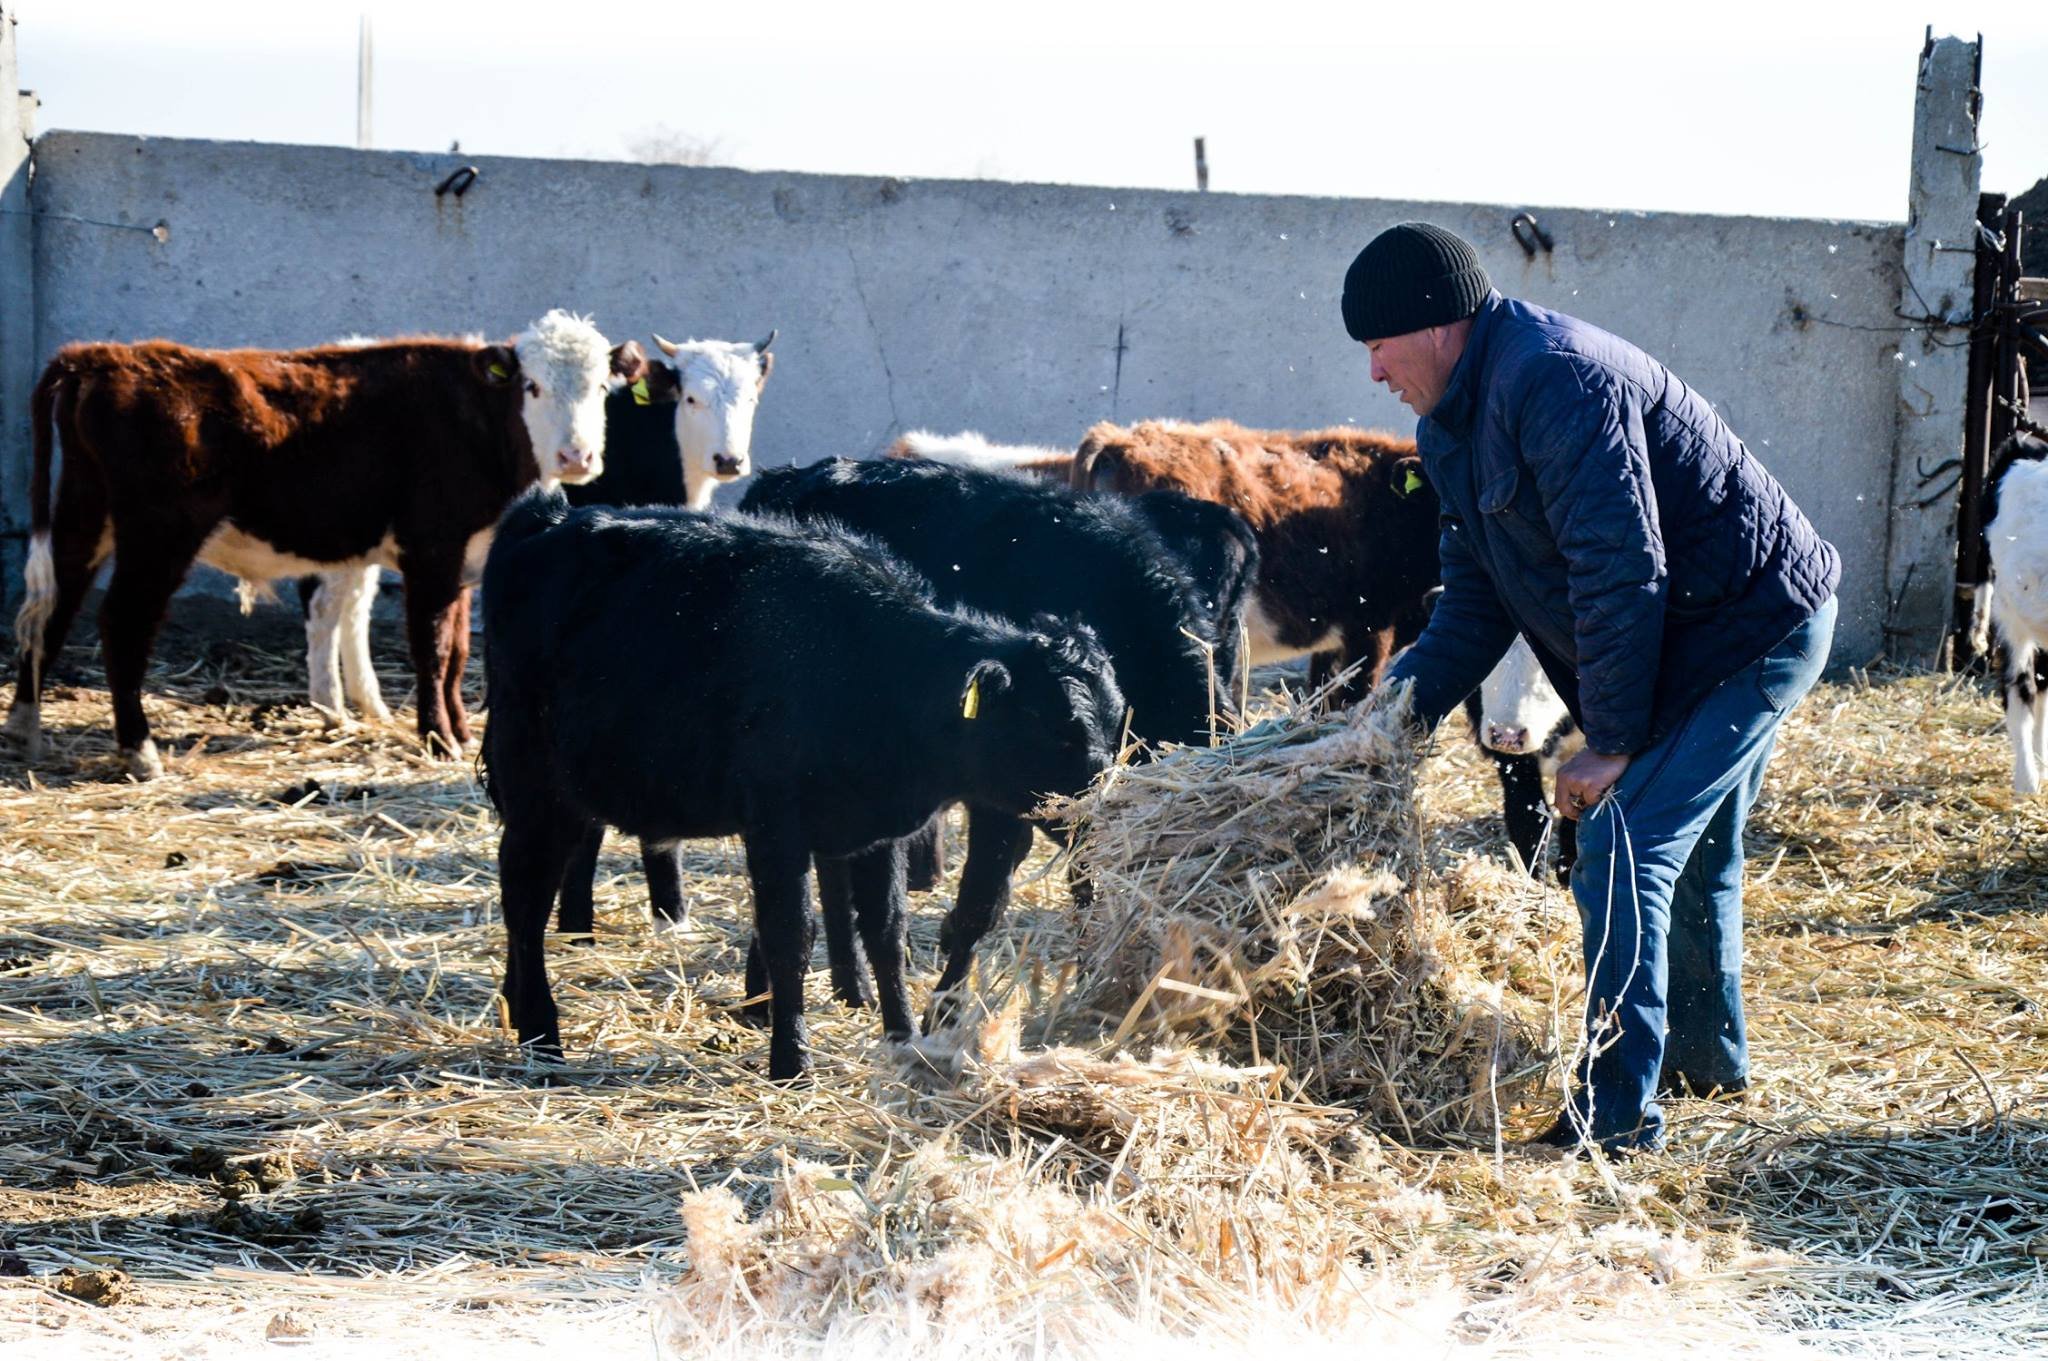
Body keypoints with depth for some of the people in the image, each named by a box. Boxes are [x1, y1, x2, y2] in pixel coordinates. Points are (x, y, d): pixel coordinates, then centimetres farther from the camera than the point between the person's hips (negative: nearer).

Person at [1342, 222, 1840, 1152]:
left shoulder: (1553, 379, -26)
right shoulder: (1456, 424, 8)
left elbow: (1621, 569, -28)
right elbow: (1478, 595, 12)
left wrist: (1611, 741, -23)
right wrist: (1407, 700, -3)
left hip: (1754, 629, -11)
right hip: (1736, 634, 11)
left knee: (1623, 853, -14)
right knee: (1692, 850, 24)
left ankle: (1616, 1112, -14)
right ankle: (1706, 1058, 43)